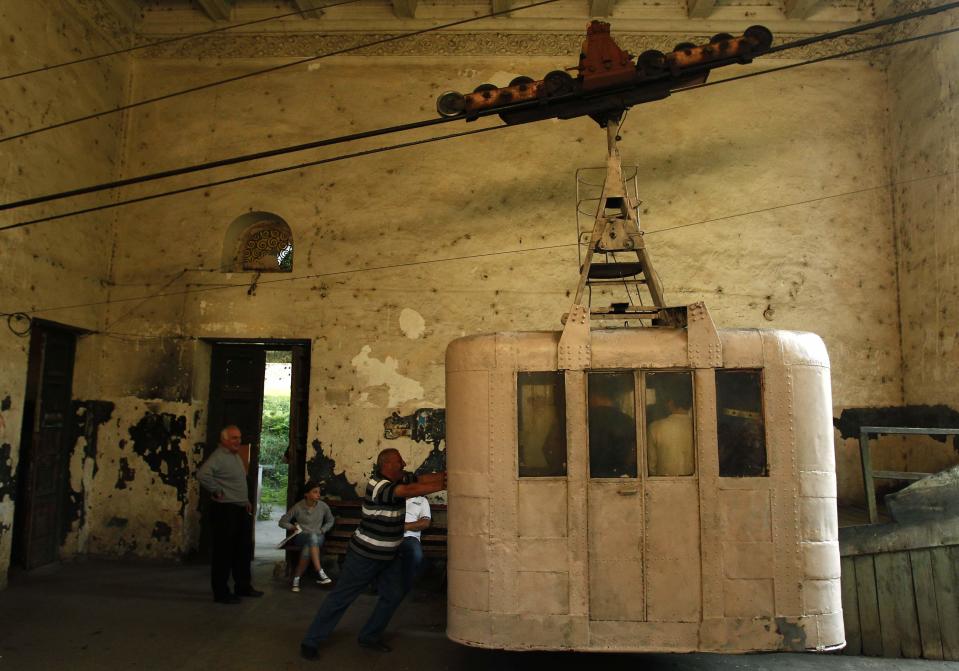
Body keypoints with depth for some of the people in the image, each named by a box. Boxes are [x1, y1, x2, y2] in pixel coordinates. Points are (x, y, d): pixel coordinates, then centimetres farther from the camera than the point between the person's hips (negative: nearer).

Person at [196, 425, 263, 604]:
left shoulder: (236, 456, 15)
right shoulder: (218, 457, -15)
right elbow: (202, 475, -33)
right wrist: (216, 491, -22)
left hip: (241, 510, 10)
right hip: (225, 511, -10)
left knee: (243, 550, 16)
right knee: (223, 553, -1)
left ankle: (243, 586, 28)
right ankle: (221, 593, 9)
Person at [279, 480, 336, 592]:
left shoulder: (323, 506, -4)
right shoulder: (298, 507, -9)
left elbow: (330, 521, 15)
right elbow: (282, 522, 2)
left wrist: (322, 531, -1)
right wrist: (292, 527, -14)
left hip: (318, 537, 2)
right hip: (301, 537, -2)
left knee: (307, 548, -36)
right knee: (312, 537, -38)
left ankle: (296, 578, -20)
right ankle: (320, 573, -43)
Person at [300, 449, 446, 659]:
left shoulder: (399, 479, 0)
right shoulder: (378, 485, -27)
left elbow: (422, 478, -3)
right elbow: (411, 490, -37)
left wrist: (446, 474, -18)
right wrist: (444, 485, -36)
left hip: (388, 555, 9)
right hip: (365, 555, -8)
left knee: (393, 595, 9)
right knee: (341, 598, 1)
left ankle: (370, 636, 24)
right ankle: (311, 641, 13)